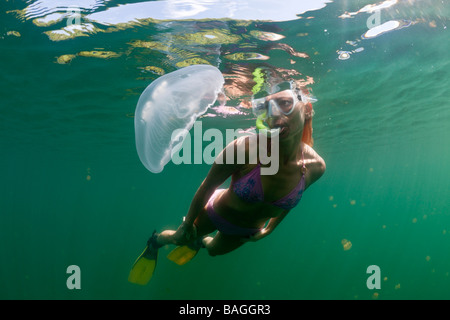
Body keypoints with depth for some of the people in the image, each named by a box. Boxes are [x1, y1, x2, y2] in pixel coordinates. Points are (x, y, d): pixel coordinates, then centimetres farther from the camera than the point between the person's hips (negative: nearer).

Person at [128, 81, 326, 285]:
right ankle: (155, 241, 60)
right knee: (180, 238, 24)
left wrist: (268, 229, 6)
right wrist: (188, 223, -9)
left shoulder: (316, 166, -26)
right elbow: (207, 186, -22)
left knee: (214, 250, 33)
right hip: (216, 211, -3)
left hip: (248, 230, 4)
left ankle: (199, 242, 69)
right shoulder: (245, 148, -39)